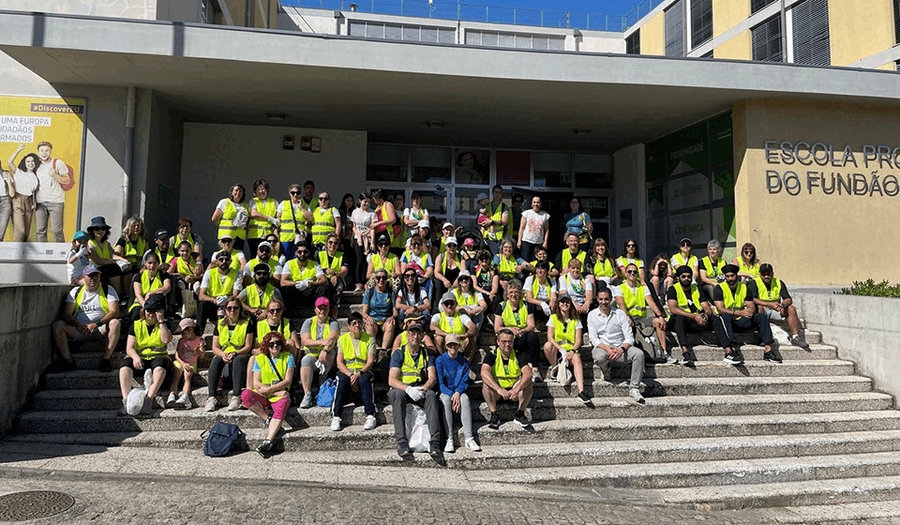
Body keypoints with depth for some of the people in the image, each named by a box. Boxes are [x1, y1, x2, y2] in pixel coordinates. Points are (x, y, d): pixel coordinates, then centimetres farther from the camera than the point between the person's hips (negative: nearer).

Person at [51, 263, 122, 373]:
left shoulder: (108, 290, 5)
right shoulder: (76, 291, 13)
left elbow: (114, 312, -8)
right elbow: (66, 313, 4)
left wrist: (96, 324, -21)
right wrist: (77, 325, -17)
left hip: (101, 329, -2)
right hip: (79, 330, 3)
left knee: (115, 323, -33)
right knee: (57, 325, -21)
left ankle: (105, 360, -31)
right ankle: (68, 361, -21)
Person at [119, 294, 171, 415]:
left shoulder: (164, 325, 10)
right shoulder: (136, 325, 10)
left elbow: (166, 339, -13)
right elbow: (129, 348, 0)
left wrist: (161, 320, -12)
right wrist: (135, 357, -23)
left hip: (157, 356, -1)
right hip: (139, 358, 2)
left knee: (160, 365, -37)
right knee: (125, 365, -32)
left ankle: (149, 399, -45)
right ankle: (126, 400, -40)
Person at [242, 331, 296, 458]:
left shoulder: (288, 357, 6)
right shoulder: (260, 358, 9)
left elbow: (288, 381, -2)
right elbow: (256, 383, -1)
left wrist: (269, 389, -16)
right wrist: (277, 391, -14)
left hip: (280, 395, -2)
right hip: (262, 396, 2)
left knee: (282, 405, -37)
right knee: (245, 394, -29)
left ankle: (268, 442, -45)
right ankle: (268, 419, -20)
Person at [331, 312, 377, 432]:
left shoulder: (369, 339, 4)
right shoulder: (342, 339, 7)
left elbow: (370, 362, -5)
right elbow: (339, 363, -2)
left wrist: (359, 374, -22)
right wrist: (350, 375, -19)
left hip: (363, 371, -1)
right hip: (346, 371, 1)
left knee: (364, 379, -36)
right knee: (342, 379, -34)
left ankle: (370, 416, -36)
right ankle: (335, 417, -34)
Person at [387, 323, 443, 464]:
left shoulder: (426, 354, 10)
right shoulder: (399, 353, 0)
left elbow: (433, 378, -1)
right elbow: (391, 380, -11)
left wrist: (423, 389, -23)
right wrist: (408, 389, -29)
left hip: (420, 390, 2)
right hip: (401, 389, -1)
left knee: (431, 395, -31)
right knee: (397, 394, -36)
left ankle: (435, 443, -38)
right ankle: (402, 442, -38)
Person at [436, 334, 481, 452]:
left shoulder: (464, 361, 5)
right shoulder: (440, 360, -2)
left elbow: (465, 382, 1)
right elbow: (440, 383, -6)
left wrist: (457, 393, -19)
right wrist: (451, 395, -22)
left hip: (459, 392, 2)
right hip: (445, 392, -1)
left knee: (465, 398, -31)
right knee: (445, 399, -35)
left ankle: (469, 438, -36)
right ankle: (449, 439, -37)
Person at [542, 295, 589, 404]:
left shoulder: (576, 320, 10)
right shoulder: (553, 318, 7)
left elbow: (578, 340, 1)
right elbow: (550, 337, -6)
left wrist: (572, 351, -20)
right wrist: (561, 350, -21)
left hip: (571, 350, 0)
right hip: (557, 351, 0)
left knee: (576, 358, -35)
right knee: (547, 345, -34)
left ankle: (581, 392, -47)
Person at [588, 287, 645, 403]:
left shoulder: (620, 314, 4)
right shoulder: (592, 315, 3)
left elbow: (629, 338, -2)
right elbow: (593, 339, -5)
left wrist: (621, 349, -23)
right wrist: (607, 348, -23)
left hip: (620, 347, 1)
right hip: (601, 347, -1)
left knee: (639, 354, -27)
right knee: (599, 357, -36)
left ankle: (634, 388, -18)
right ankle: (605, 370, 3)